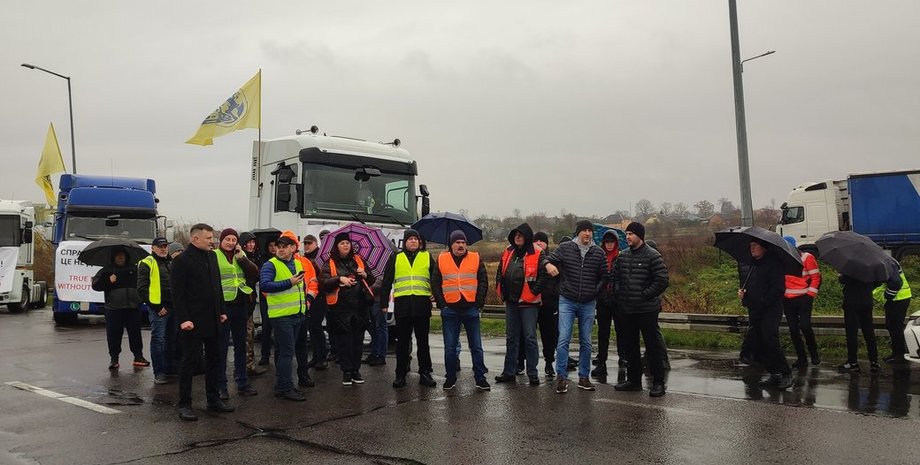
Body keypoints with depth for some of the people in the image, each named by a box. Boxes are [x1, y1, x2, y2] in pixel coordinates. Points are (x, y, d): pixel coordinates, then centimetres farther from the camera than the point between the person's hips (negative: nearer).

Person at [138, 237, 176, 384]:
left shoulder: (172, 262, 17)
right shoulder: (147, 264, -5)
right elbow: (142, 289, -11)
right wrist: (156, 306, -15)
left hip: (173, 306, 7)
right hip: (159, 308, -7)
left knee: (172, 338, 14)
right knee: (158, 339, -5)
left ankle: (170, 368, 26)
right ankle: (159, 373, -1)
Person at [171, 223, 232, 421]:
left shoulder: (212, 256, 11)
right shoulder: (182, 260, -11)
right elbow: (177, 293, -14)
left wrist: (222, 310, 13)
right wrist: (183, 319, -20)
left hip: (212, 320, 8)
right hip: (193, 322, -7)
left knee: (214, 359, 14)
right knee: (190, 362, 0)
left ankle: (213, 399, 25)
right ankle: (184, 405, 9)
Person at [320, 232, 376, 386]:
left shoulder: (358, 260, 15)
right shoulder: (330, 263, 5)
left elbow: (371, 281, 20)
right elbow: (323, 283, -6)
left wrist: (365, 274, -1)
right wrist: (339, 279, -19)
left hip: (360, 306, 3)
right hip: (341, 308, -3)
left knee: (358, 339, 6)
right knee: (344, 340, -1)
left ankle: (356, 370, 15)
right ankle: (346, 371, 7)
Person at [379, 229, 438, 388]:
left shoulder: (427, 257, 10)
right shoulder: (396, 258, 11)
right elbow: (386, 282, 11)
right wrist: (384, 303, 5)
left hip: (422, 304, 0)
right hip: (402, 304, 0)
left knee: (423, 341, 7)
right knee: (402, 341, 5)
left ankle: (425, 373, 14)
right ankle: (400, 374, 12)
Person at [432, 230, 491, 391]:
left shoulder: (476, 259, 5)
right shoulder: (442, 260, 5)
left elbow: (483, 281, 4)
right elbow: (435, 283, 6)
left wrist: (478, 303, -4)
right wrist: (441, 304, -3)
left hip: (471, 309, 0)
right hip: (450, 310, 0)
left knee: (476, 346, 5)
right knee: (450, 347, 6)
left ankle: (480, 378, 12)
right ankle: (451, 378, 17)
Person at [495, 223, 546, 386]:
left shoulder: (537, 254, -8)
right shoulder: (508, 252, 10)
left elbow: (543, 274, -13)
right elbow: (500, 272, 18)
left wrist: (533, 292, -14)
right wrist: (502, 292, 10)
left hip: (528, 302, -6)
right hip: (511, 301, 6)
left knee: (530, 337, 0)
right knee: (511, 337, 12)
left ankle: (532, 373, 8)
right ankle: (509, 372, 20)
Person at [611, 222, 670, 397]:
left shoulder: (652, 256, -10)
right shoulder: (623, 256, 9)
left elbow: (662, 281, -14)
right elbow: (614, 276, 19)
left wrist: (645, 295, -13)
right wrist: (619, 293, 5)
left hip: (647, 310, -7)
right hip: (627, 310, 7)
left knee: (652, 346, -1)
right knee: (629, 345, 13)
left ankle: (658, 382, 7)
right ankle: (633, 379, 25)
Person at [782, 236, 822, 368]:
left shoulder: (806, 258, -4)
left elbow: (816, 277, -3)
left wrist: (810, 295, -8)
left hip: (803, 299, -4)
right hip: (787, 300, 4)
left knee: (804, 326, -14)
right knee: (793, 330, 4)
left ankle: (814, 354, 9)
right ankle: (801, 359, 13)